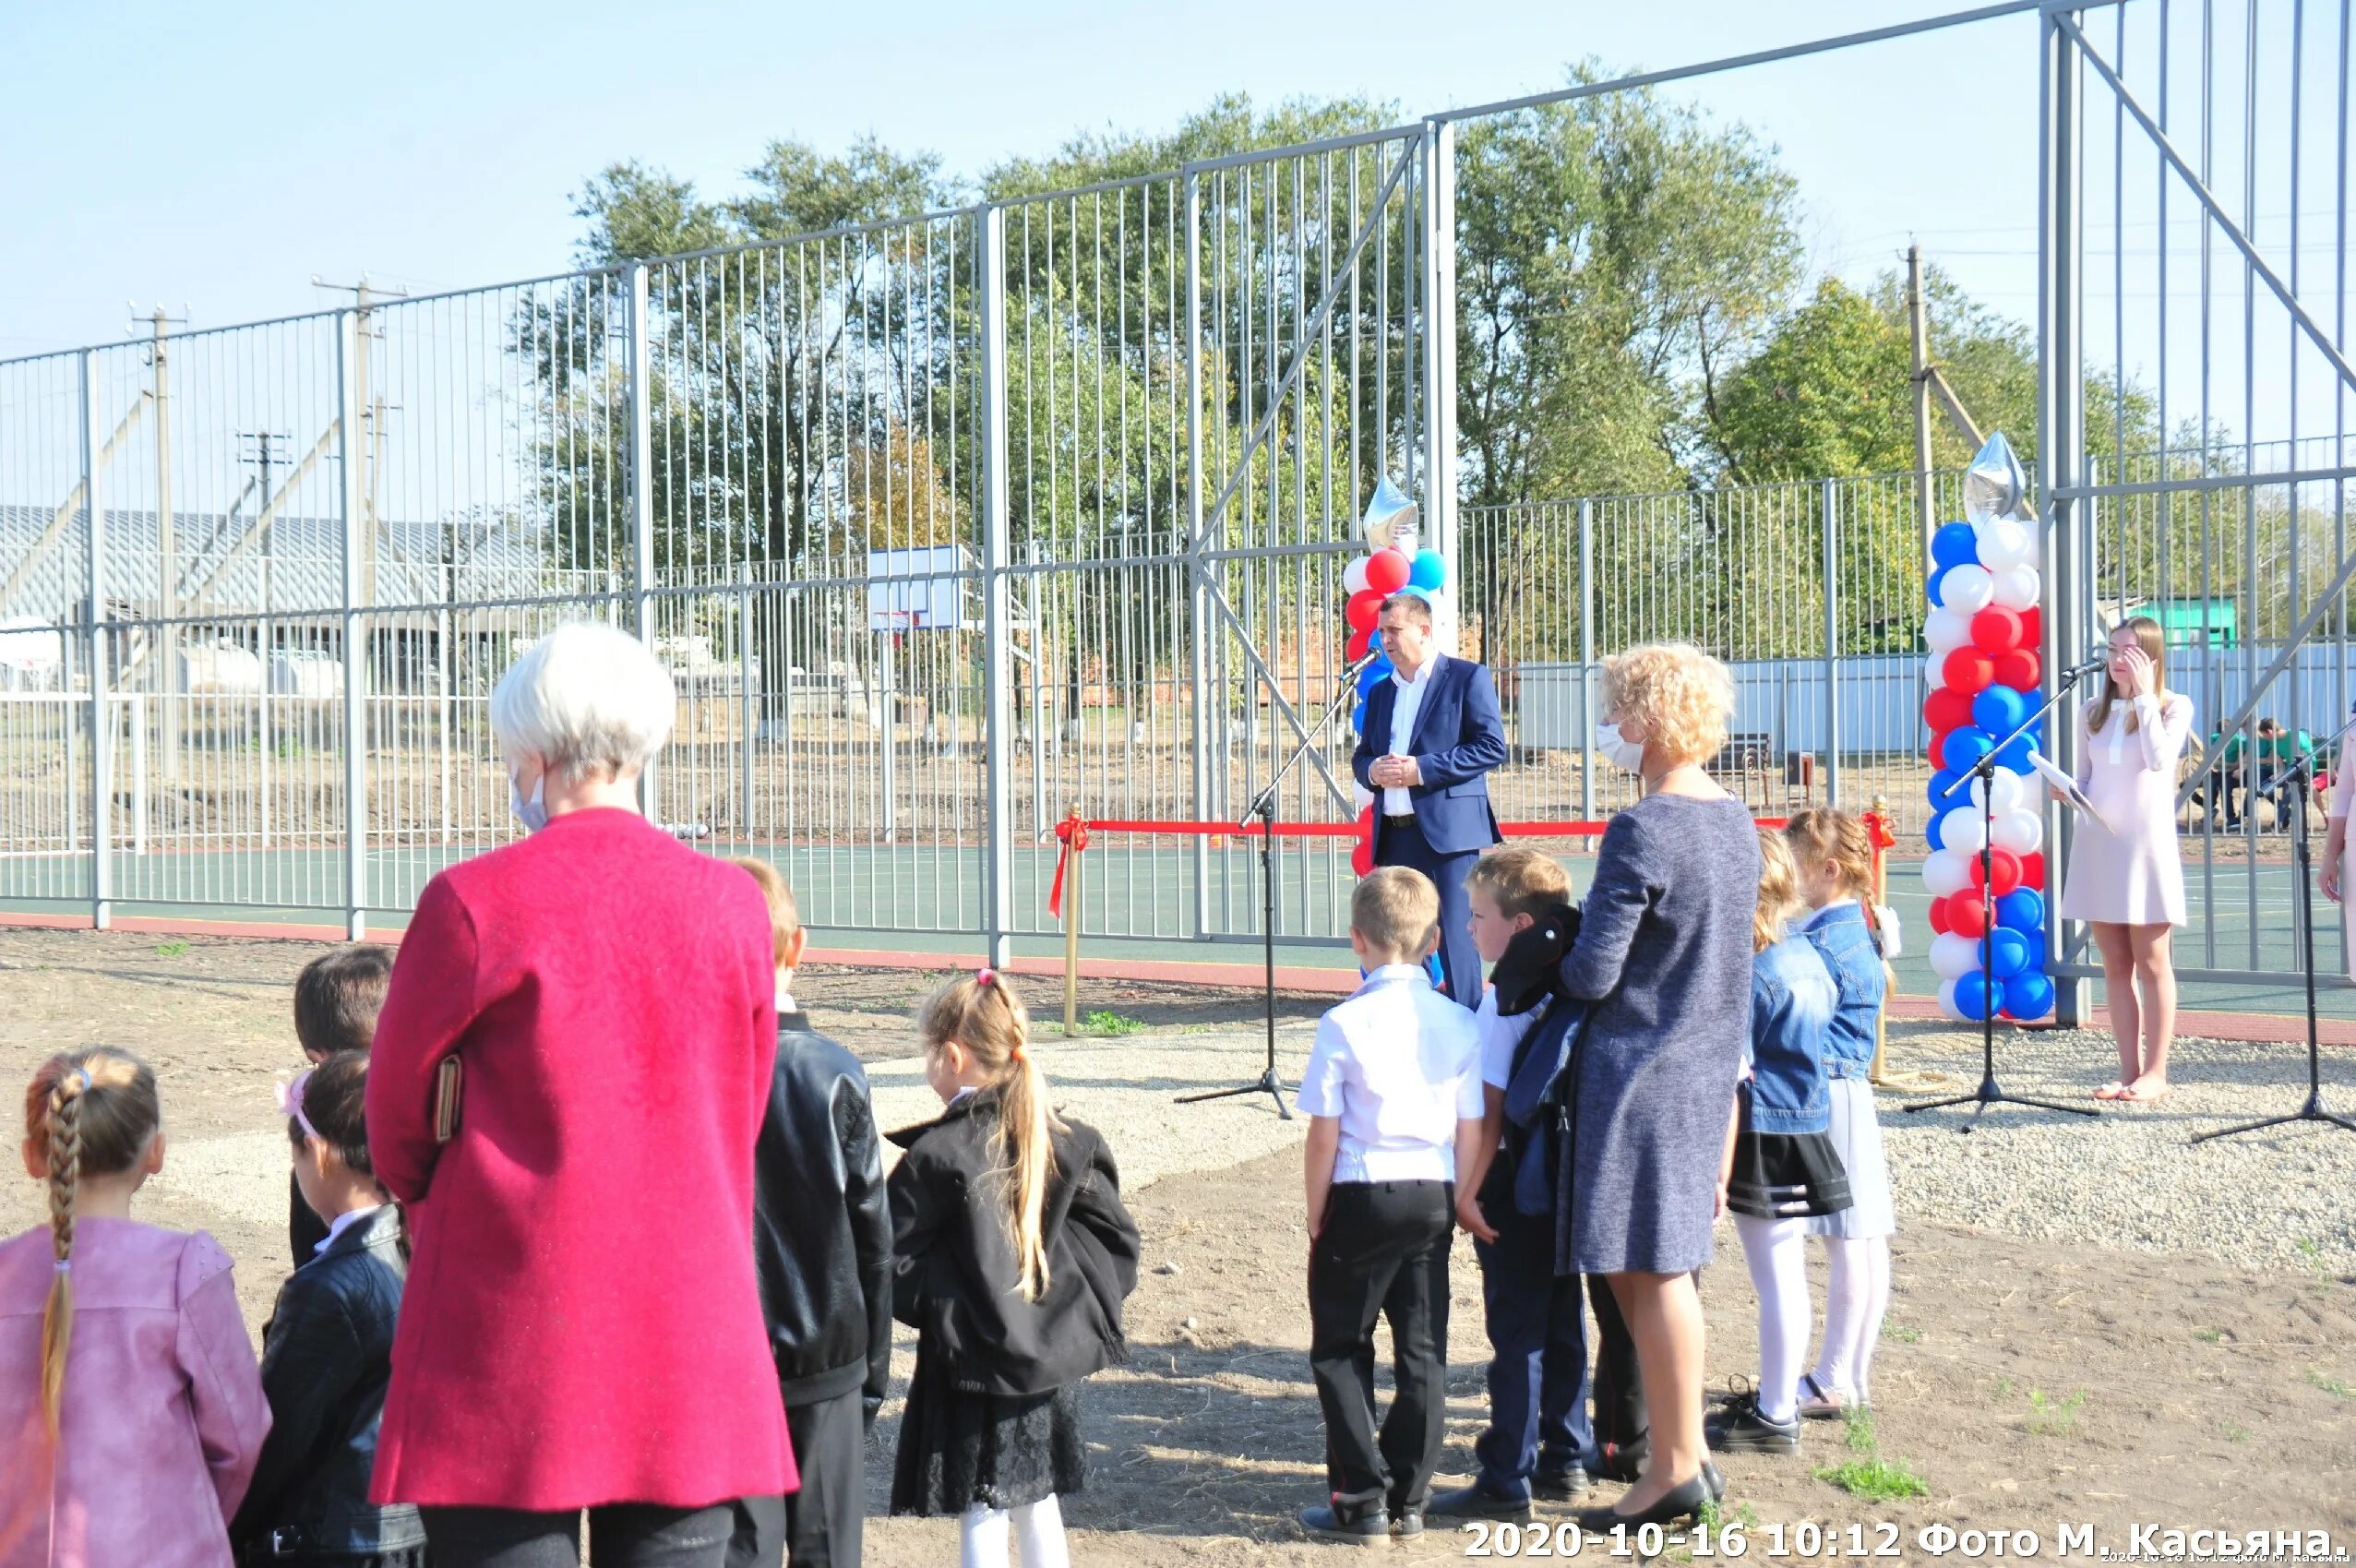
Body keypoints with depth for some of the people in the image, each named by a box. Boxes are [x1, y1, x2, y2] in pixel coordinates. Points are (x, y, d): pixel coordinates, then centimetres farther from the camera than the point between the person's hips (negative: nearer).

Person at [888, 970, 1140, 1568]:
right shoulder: (1067, 1142, 1)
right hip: (1055, 1360, 6)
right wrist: (1077, 1299, 10)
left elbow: (895, 1263, -14)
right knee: (1039, 1505, 20)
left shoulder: (936, 1157, -15)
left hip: (977, 1363, -6)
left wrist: (938, 1307, 2)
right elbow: (1117, 1239, 3)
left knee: (983, 1520, 2)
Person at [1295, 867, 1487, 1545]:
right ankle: (1409, 1500, 15)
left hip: (1361, 1197, -4)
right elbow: (1471, 1132, 3)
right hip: (1433, 1197, 4)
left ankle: (1361, 1499, 6)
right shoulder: (1461, 1024, -1)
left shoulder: (1344, 1024, -11)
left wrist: (1316, 1212, 2)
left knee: (1341, 1350, 8)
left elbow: (1324, 1135, -9)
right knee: (1423, 1353, 11)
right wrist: (1456, 1203, 14)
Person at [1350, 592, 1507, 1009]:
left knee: (1455, 941, -8)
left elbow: (1492, 746, -9)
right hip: (1394, 834, 6)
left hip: (1447, 831, -6)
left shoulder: (1467, 678, 0)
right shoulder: (1380, 692, 20)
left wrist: (1422, 769, -15)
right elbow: (1360, 756, 22)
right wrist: (1372, 770, -3)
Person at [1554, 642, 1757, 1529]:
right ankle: (1682, 1447, 25)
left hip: (1640, 1072, -8)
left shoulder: (1640, 833, -19)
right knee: (1662, 1271, 17)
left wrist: (1551, 964, 3)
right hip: (1710, 1066, 8)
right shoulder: (1736, 823, 8)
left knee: (1651, 1274, 0)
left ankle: (1677, 1471, 6)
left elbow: (1591, 976, -17)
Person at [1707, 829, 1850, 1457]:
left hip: (1764, 1141, -9)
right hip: (1806, 1125, 9)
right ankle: (1778, 1396, 32)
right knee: (1785, 1276, 19)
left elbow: (1732, 1083, -18)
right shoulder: (1806, 954, 6)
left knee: (1777, 1280, 0)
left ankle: (1775, 1418, 8)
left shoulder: (1745, 976, -18)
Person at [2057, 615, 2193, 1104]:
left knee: (2151, 962, -1)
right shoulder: (2092, 713, 12)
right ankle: (2128, 1069, 11)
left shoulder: (2173, 706, 1)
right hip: (2097, 843, 4)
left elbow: (2158, 758, -17)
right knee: (2115, 964, 6)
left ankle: (2155, 1072, 4)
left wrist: (2144, 693, -13)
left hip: (2145, 843, -4)